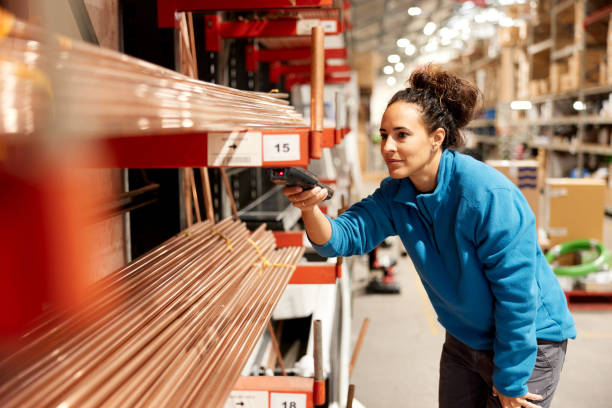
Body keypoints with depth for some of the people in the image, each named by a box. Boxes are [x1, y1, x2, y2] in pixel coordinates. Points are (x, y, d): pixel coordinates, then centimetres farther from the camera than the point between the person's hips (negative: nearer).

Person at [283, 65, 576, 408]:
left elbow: (518, 294, -25)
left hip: (527, 342, -6)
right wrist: (311, 210, -39)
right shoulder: (396, 193, -7)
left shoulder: (489, 195, -29)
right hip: (463, 339, 7)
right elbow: (345, 236, -16)